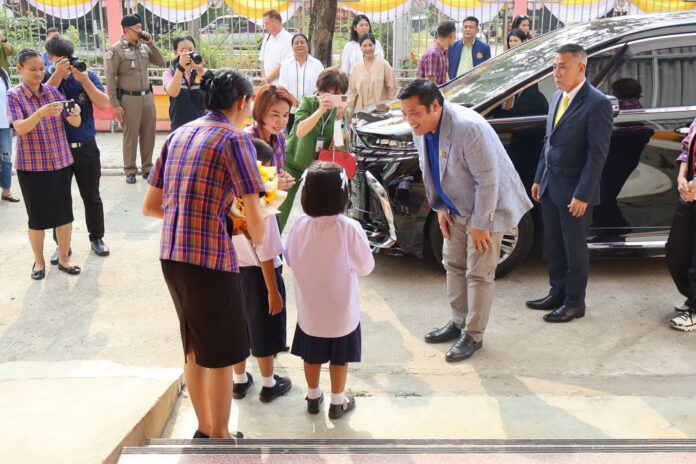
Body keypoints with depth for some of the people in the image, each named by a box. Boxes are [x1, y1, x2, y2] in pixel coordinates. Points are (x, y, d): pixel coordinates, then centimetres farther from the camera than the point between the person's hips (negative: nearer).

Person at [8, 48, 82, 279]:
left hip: (61, 161, 3)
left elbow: (75, 123, -1)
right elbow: (20, 128, -20)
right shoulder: (14, 95, -6)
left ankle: (63, 259, 21)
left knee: (65, 213, 6)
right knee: (37, 216, 6)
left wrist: (74, 113, -24)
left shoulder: (53, 92, 4)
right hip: (31, 165, -3)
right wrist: (41, 113, -36)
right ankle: (39, 261, 23)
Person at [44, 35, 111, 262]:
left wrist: (84, 80, -21)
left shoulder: (87, 75, -2)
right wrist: (58, 74, -25)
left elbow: (104, 105, -11)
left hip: (85, 147, 0)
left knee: (91, 196, 11)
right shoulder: (45, 75, -2)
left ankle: (96, 238, 26)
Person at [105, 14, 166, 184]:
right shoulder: (116, 50, -7)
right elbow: (110, 79, -8)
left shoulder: (144, 47, 9)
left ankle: (147, 168, 21)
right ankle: (130, 170, 13)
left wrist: (150, 42, -1)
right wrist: (115, 104, -12)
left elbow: (161, 62, 9)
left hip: (147, 96, 5)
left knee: (148, 134, 9)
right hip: (129, 98, -5)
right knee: (131, 135, 2)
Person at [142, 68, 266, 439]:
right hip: (210, 257, -7)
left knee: (194, 348, 23)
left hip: (171, 255, 7)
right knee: (221, 354, 12)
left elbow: (149, 206, 14)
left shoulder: (178, 135, 11)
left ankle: (204, 429, 39)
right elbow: (254, 217, -14)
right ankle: (220, 438, 27)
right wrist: (258, 239, 7)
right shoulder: (234, 138, -9)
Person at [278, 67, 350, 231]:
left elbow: (336, 144, -14)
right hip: (293, 161, -2)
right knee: (281, 211, 2)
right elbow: (300, 131, -25)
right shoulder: (308, 102, -11)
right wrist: (320, 110, -35)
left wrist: (339, 118, -26)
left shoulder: (342, 111, -4)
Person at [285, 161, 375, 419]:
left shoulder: (300, 225, -15)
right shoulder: (349, 228, -23)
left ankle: (313, 397, 37)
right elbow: (365, 267, -11)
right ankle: (337, 403, 29)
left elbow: (290, 259, 0)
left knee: (312, 355, 20)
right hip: (341, 309, -2)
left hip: (309, 308, 3)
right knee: (339, 358, 16)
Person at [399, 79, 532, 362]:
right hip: (457, 208, 8)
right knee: (453, 264, 16)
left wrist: (480, 224, -23)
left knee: (478, 274, -2)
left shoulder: (468, 128, -32)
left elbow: (488, 179, -28)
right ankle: (458, 322, 32)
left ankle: (473, 336, 12)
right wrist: (440, 208, 5)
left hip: (487, 206, -8)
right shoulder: (420, 128, -8)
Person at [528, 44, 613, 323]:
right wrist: (539, 178, 14)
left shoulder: (597, 104, -15)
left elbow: (598, 153, -17)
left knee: (574, 249, 6)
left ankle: (574, 303, 20)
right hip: (550, 188, 7)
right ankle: (557, 294, 31)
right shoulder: (557, 97, 9)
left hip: (574, 192, -7)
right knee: (553, 246, 16)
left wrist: (582, 195, -19)